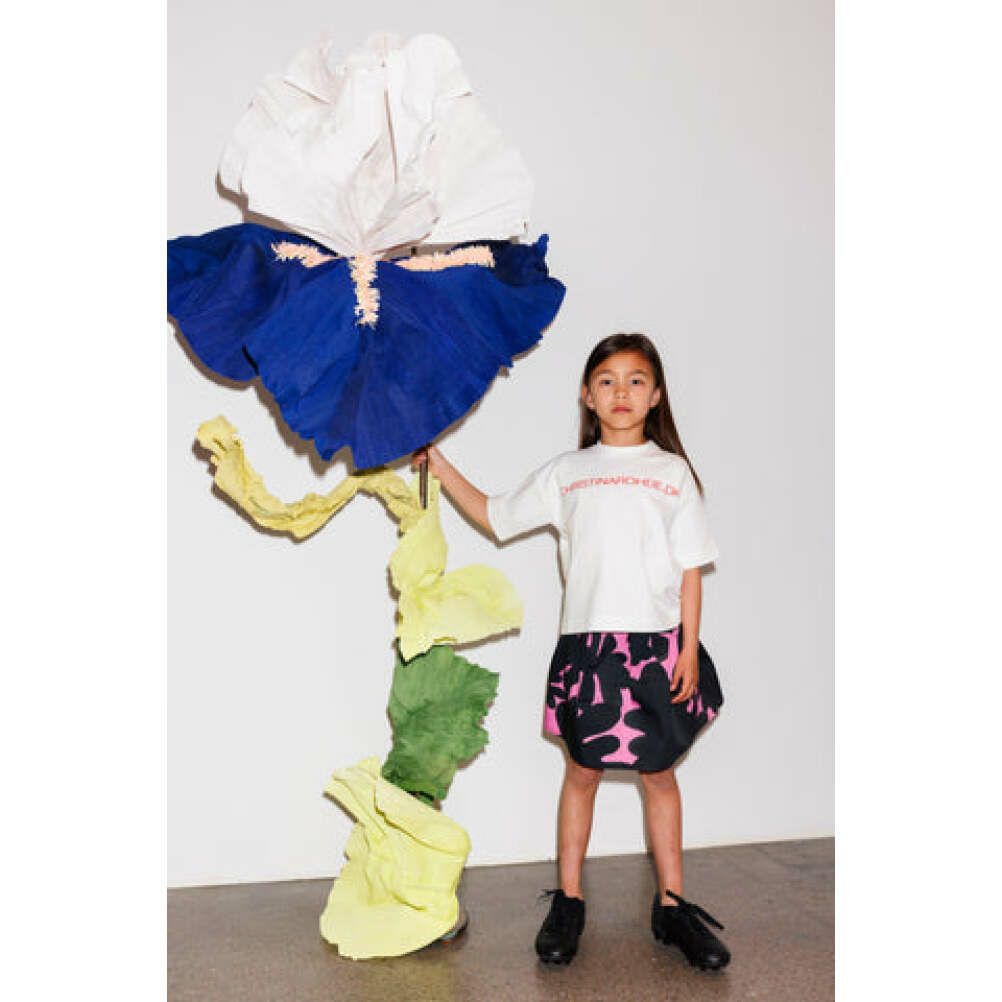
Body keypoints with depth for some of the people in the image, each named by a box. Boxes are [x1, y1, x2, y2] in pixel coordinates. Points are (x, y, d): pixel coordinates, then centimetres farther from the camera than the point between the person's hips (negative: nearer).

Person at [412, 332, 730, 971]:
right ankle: (568, 902, 21)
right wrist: (442, 468, 10)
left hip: (658, 644, 0)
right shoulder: (566, 473, 7)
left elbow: (690, 569, 3)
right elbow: (495, 516, 16)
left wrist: (689, 649, -3)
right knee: (583, 771, 7)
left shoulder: (672, 471, 5)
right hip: (587, 643, 0)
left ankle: (672, 906, 22)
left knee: (659, 772, 9)